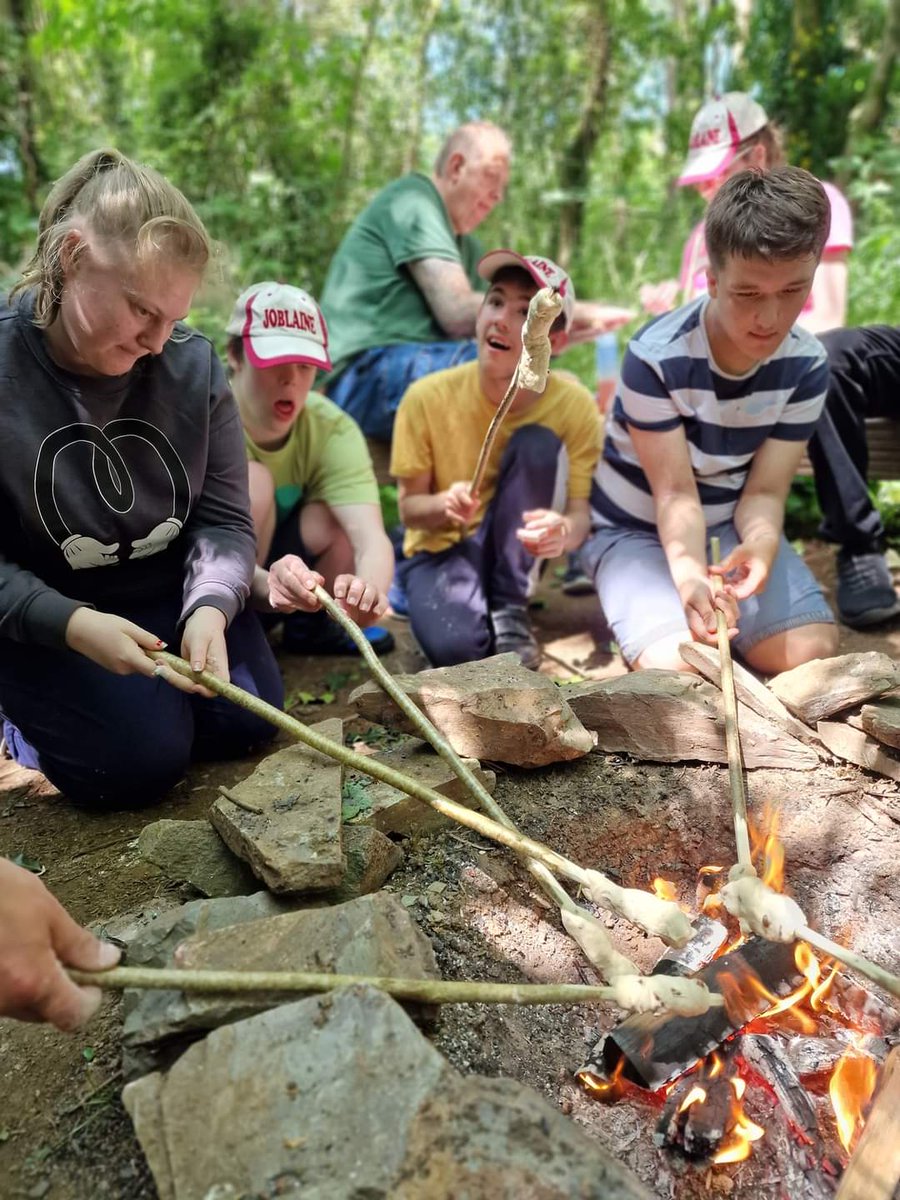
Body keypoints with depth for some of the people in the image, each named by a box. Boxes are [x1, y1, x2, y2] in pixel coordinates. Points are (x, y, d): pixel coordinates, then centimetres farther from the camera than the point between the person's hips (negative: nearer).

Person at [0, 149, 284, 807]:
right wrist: (71, 623, -31)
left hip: (173, 592, 4)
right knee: (144, 760, -14)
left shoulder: (192, 363, -11)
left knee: (245, 724, -5)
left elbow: (224, 518, -8)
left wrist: (209, 607, -27)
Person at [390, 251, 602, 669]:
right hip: (441, 548, -2)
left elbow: (580, 513, -16)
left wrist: (564, 531, -41)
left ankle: (509, 608, -14)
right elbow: (409, 507, -9)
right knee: (456, 646, -34)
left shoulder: (574, 405, -15)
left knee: (538, 444, -26)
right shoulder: (428, 398, -16)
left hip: (515, 551, 2)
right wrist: (444, 504, -33)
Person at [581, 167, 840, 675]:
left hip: (730, 528, 4)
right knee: (678, 666, -27)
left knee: (814, 652, -14)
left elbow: (764, 492, -12)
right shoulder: (657, 357, -25)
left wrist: (762, 542, -37)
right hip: (638, 530, -4)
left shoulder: (807, 366, -11)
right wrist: (690, 576, -43)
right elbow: (676, 493, -24)